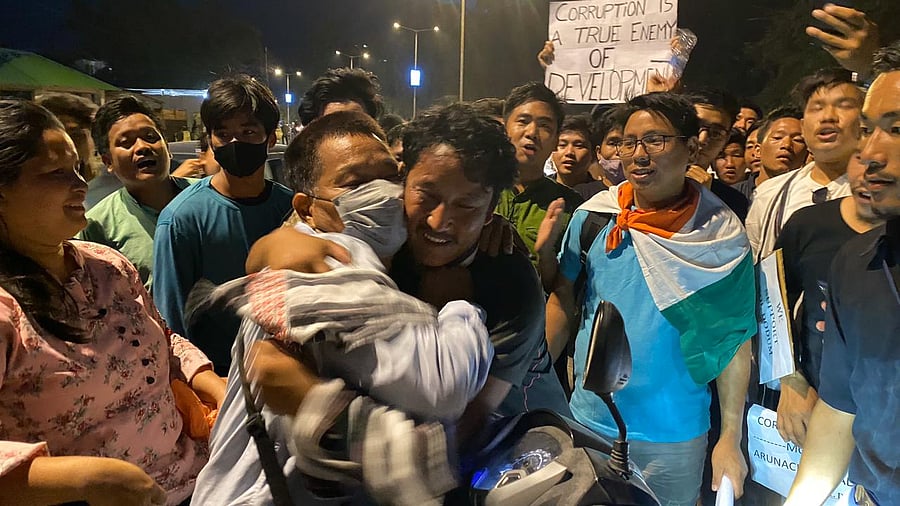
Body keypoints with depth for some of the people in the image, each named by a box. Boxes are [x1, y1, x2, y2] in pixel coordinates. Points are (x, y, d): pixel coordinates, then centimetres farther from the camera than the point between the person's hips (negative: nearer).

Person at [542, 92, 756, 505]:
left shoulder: (721, 236, -9)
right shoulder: (592, 217, -6)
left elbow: (734, 341, -5)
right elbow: (563, 300, 1)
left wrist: (730, 438, -5)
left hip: (673, 437, -1)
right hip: (587, 421, 2)